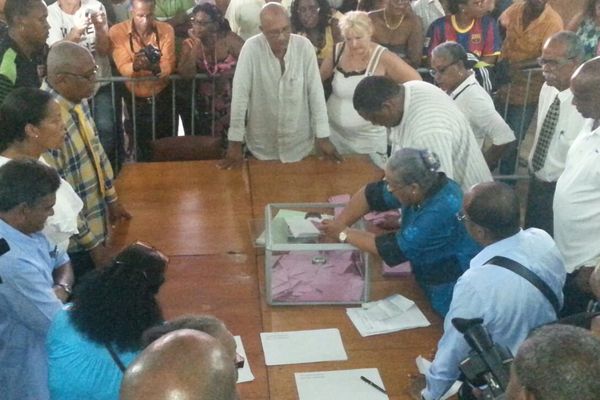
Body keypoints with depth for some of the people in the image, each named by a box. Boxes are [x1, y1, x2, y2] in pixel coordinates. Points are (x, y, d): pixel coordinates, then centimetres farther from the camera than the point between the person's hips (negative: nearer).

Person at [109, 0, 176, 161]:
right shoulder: (117, 31, -12)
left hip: (162, 98, 1)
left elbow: (169, 65, -18)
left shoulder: (166, 30, -8)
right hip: (135, 100, -1)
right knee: (142, 148, 9)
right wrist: (135, 66, -43)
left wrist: (154, 67, -41)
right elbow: (123, 68, -19)